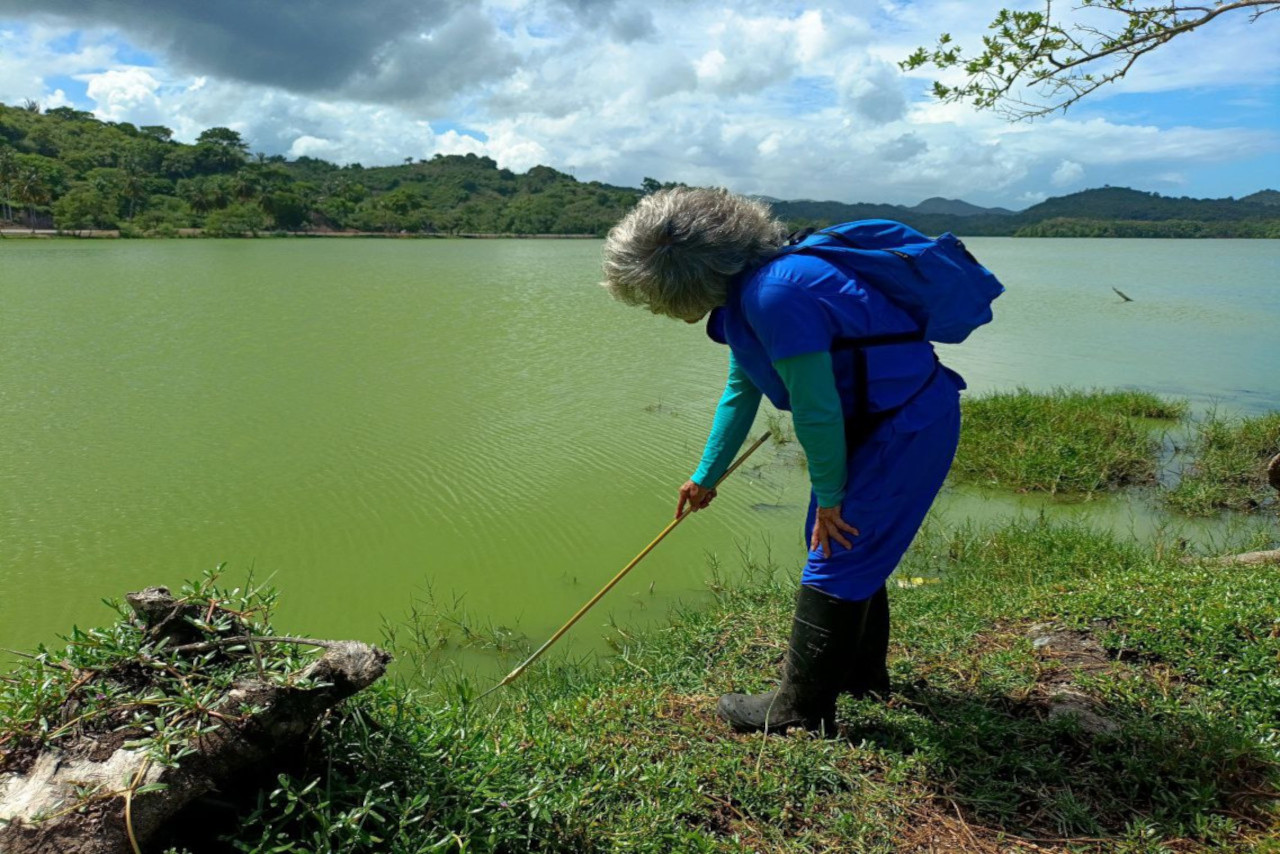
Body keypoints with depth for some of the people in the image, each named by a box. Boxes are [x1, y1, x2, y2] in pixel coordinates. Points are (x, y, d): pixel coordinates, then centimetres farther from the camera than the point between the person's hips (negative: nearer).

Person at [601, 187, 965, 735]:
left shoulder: (774, 294, -30)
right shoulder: (742, 293, 4)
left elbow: (817, 408, -26)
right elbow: (740, 392, 16)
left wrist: (829, 498, -13)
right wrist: (706, 476, 23)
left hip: (909, 427, -10)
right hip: (879, 421, 10)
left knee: (837, 560, -3)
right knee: (846, 544, 19)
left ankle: (800, 711, 10)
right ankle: (862, 673, 38)